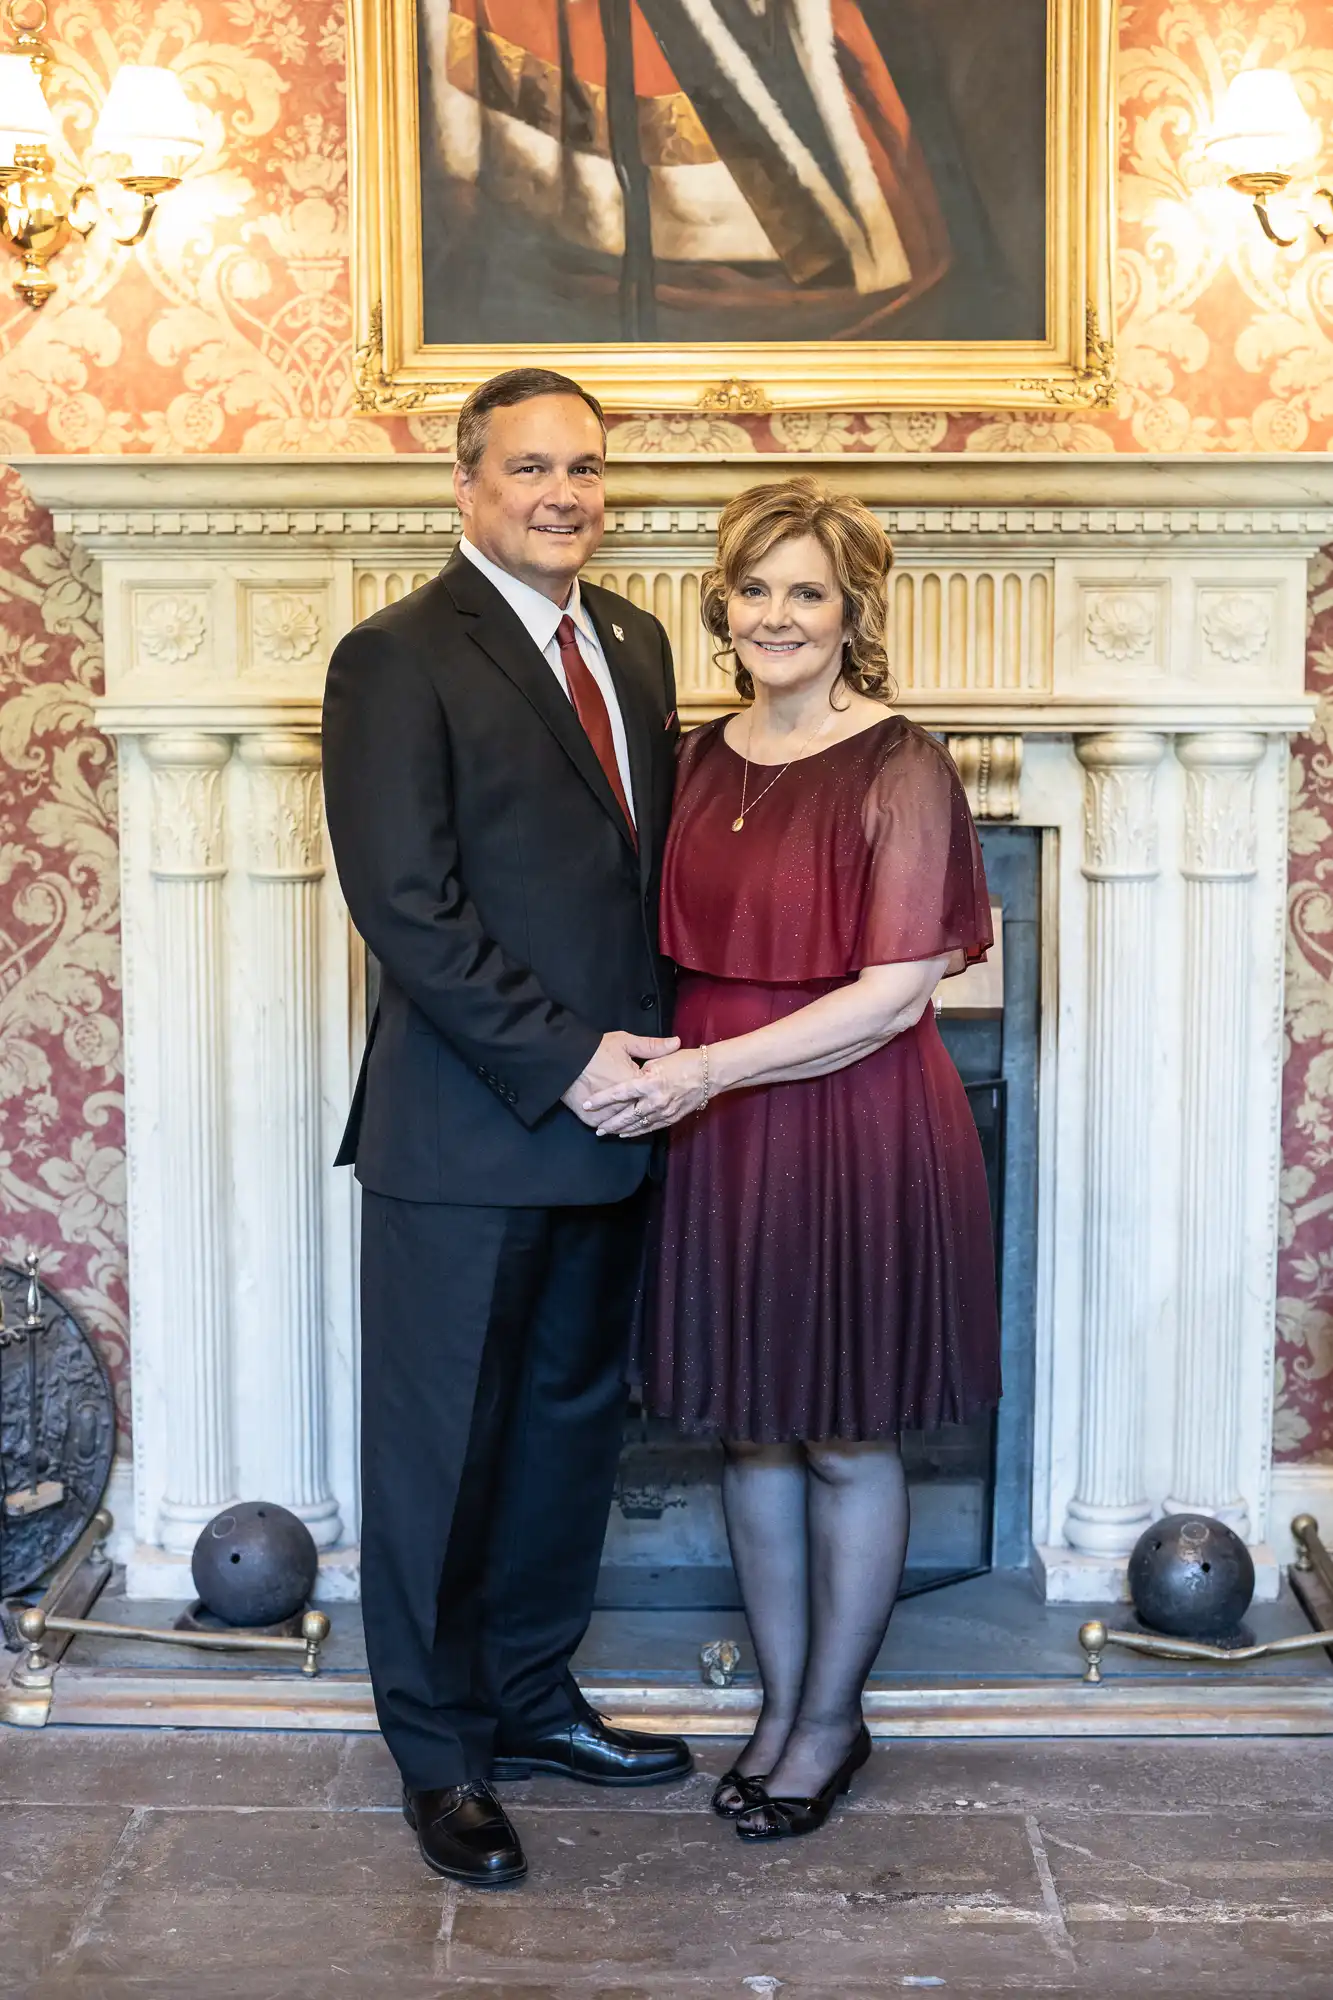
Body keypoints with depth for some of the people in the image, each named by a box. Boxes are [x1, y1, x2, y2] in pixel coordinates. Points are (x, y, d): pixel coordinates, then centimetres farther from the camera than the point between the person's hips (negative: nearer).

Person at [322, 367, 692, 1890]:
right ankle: (441, 1754, 24)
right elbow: (405, 907, -17)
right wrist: (562, 1060, -18)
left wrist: (657, 1042, 4)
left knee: (572, 1423, 18)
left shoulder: (633, 643, 12)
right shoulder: (398, 658, -11)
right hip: (466, 1135, -7)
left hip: (606, 1119, 7)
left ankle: (530, 1696, 36)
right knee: (442, 1450, 7)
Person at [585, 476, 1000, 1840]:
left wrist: (709, 1070, -21)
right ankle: (781, 1703, 32)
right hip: (718, 1133, 6)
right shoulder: (705, 762, 7)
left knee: (845, 1439, 9)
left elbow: (895, 995, -17)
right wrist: (659, 1070, 1)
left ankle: (831, 1722, 27)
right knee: (750, 1429, 15)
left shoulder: (898, 770, -12)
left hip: (854, 1134, -6)